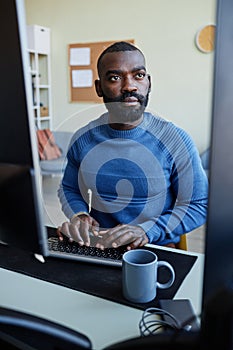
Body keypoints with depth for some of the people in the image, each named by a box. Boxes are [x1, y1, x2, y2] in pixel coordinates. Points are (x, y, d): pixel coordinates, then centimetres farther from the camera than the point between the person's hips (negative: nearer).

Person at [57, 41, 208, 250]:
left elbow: (199, 205, -3)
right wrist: (78, 215, -6)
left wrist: (147, 230, -17)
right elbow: (68, 189, 16)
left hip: (155, 250, -1)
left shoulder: (176, 141, -8)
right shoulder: (82, 139, 1)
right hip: (94, 248, 2)